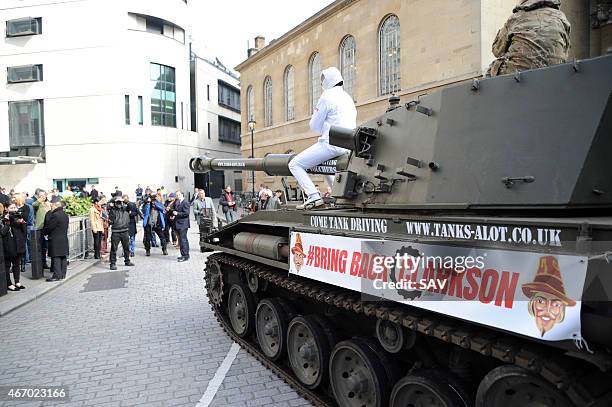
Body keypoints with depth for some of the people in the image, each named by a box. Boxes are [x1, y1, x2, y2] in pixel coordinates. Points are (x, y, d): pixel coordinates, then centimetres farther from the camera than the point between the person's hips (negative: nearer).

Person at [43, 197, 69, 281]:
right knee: (63, 257, 11)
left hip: (55, 240, -9)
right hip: (64, 239, 9)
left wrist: (45, 232, 5)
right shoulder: (65, 215, 11)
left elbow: (49, 227, -13)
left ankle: (57, 275, -2)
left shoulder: (55, 215, -16)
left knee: (56, 258, -4)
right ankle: (63, 274, 17)